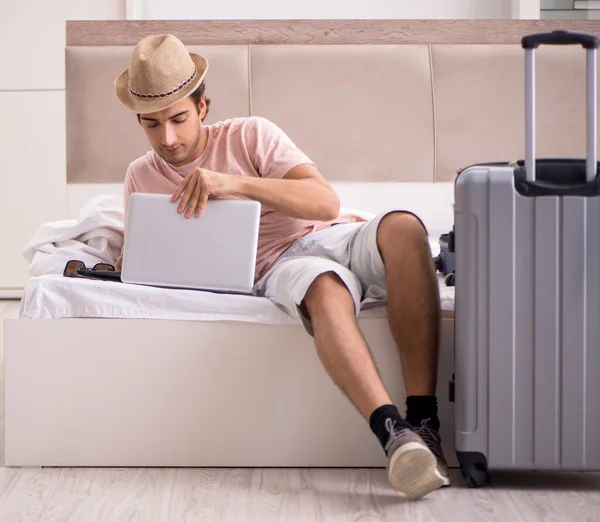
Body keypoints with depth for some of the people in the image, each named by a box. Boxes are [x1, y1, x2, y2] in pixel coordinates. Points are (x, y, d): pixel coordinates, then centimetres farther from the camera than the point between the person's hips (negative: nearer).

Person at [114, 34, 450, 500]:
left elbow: (327, 202, -5)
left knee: (403, 226, -34)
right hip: (279, 264, -1)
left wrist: (233, 183, -18)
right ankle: (393, 432, -55)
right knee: (324, 288, -39)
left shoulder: (250, 135, 8)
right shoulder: (141, 177, 17)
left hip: (334, 236, 1)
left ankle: (423, 423, -41)